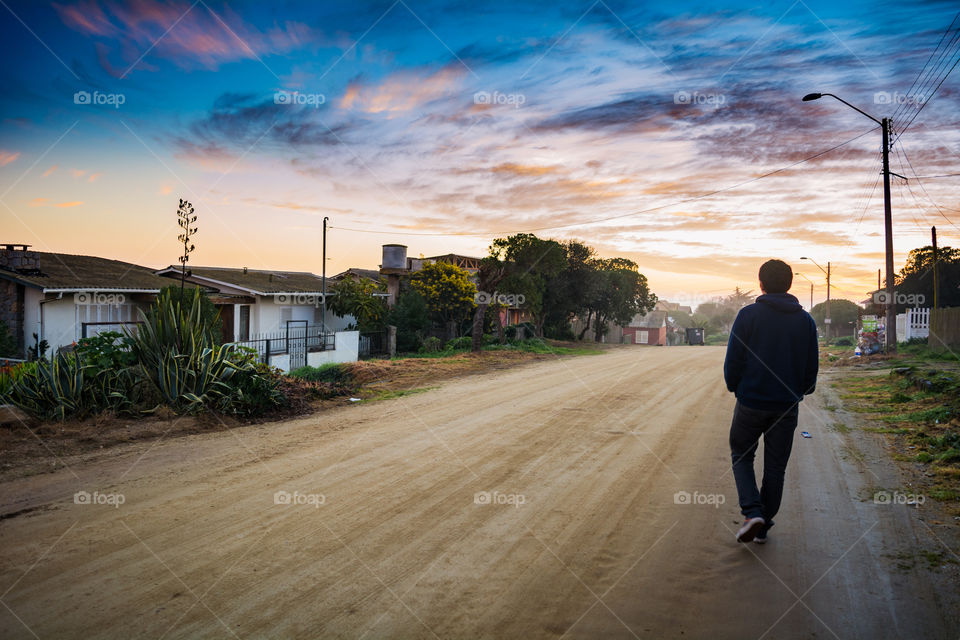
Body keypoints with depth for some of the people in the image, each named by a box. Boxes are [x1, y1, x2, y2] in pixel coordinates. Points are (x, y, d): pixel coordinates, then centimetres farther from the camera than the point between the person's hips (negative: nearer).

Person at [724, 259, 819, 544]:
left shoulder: (748, 315, -8)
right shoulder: (806, 321, 3)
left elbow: (733, 361, -8)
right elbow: (811, 368, 8)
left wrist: (736, 389, 8)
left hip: (751, 403, -3)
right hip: (787, 406, 3)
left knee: (741, 456, 14)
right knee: (775, 467, 12)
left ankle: (752, 512, -4)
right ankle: (763, 527, 18)